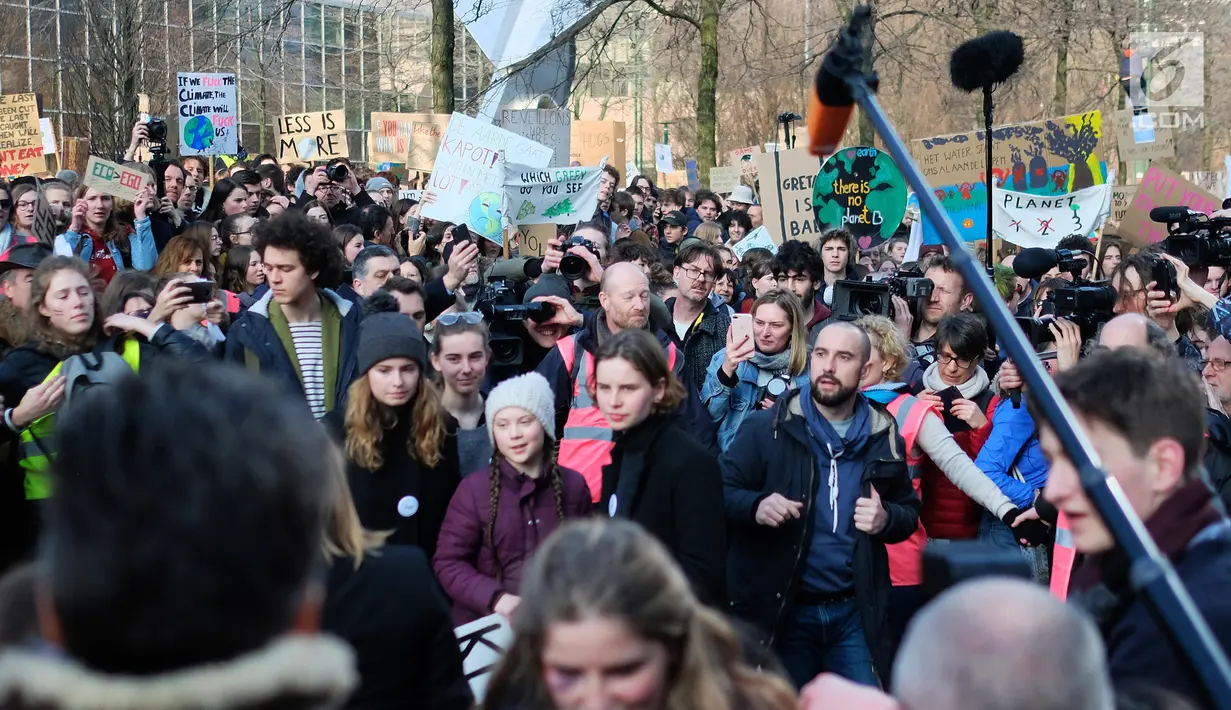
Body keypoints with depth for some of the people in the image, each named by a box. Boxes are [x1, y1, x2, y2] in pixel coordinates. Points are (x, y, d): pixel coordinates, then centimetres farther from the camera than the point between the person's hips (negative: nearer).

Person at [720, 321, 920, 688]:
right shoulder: (767, 428, -6)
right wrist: (756, 507, -27)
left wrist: (887, 519, -8)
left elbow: (909, 510, 15)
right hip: (781, 609, -2)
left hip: (855, 611, 2)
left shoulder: (884, 436, 5)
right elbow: (720, 490, -7)